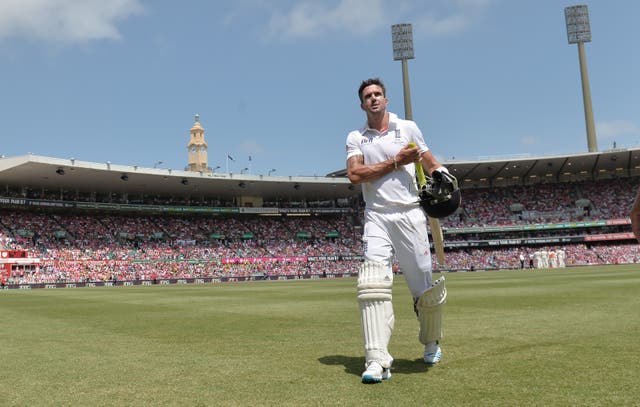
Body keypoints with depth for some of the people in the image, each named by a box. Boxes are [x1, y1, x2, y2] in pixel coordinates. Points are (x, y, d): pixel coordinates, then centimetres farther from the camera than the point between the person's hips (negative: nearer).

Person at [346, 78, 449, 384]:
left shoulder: (408, 128, 12)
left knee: (425, 283, 2)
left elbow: (431, 164, 15)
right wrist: (395, 162, -8)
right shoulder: (356, 138, 12)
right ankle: (377, 360, -19)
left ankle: (431, 343, 28)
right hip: (376, 218, 0)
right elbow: (355, 174, -4)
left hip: (410, 215, 0)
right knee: (373, 283, -17)